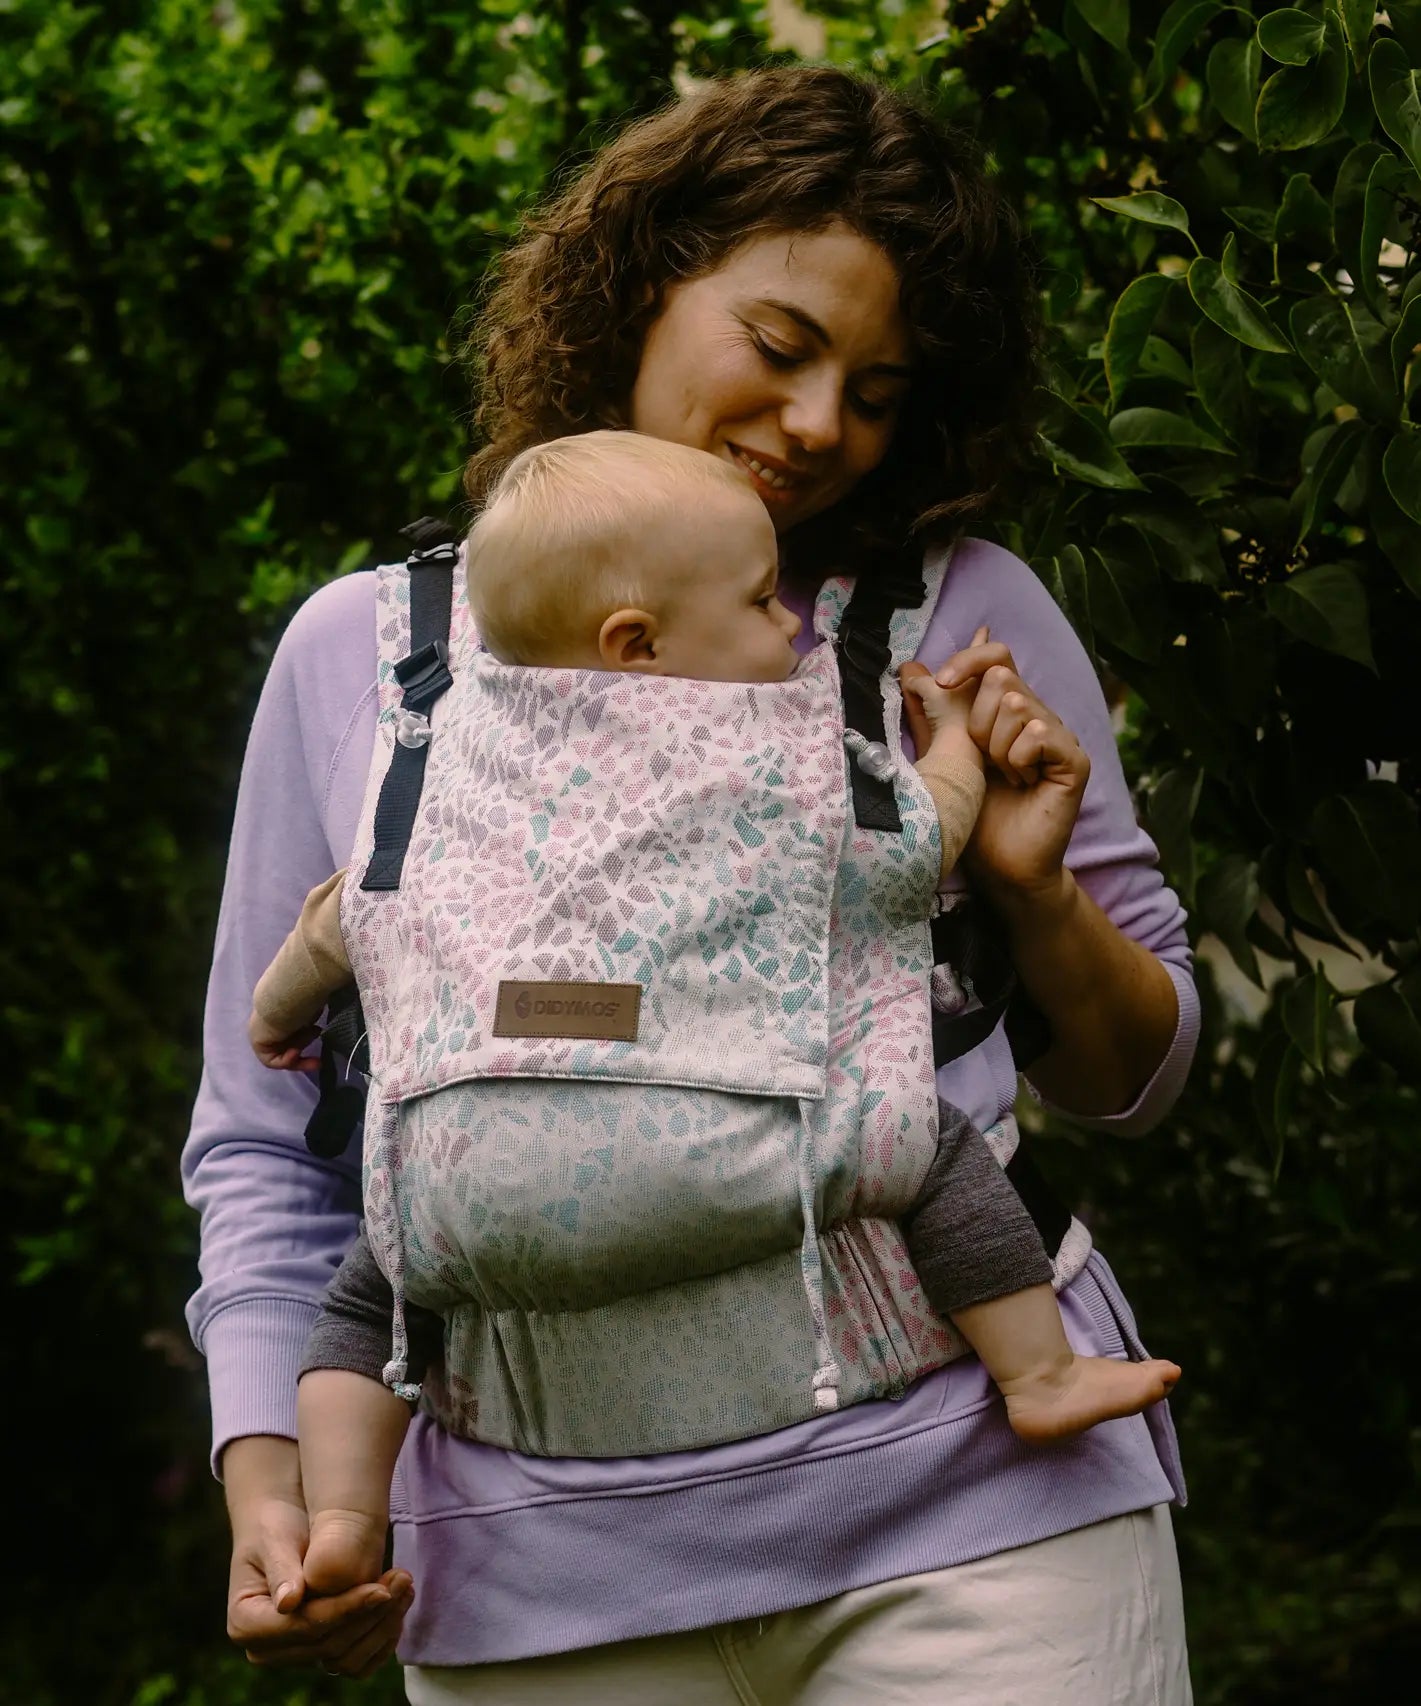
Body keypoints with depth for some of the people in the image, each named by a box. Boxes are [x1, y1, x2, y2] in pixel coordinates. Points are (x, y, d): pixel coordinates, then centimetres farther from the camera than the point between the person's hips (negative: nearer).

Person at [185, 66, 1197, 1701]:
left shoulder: (963, 614, 8)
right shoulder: (362, 656, 8)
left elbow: (1135, 1076, 13)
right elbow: (269, 1143, 12)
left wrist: (1035, 895, -6)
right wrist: (266, 1477, -1)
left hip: (974, 1515, 0)